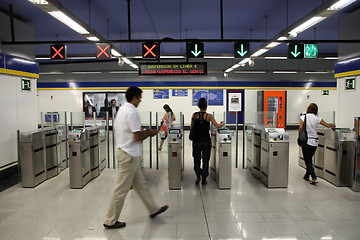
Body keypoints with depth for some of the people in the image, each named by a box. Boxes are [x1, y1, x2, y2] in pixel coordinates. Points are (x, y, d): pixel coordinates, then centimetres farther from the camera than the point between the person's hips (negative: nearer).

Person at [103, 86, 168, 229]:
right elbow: (138, 137, -21)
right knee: (121, 189, 1)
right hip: (130, 154, -10)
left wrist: (145, 132, 14)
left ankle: (153, 209, 31)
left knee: (140, 183, 18)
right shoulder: (132, 112, -19)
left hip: (124, 151, 10)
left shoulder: (122, 110, 12)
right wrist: (150, 133, -4)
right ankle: (110, 221, 14)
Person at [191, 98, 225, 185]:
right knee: (205, 160, 11)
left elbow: (191, 128, 6)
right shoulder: (209, 116, -9)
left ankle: (198, 176, 2)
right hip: (206, 141, -2)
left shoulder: (194, 115, -1)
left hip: (196, 141, 2)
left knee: (197, 159, 17)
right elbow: (218, 126, -12)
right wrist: (223, 123, 8)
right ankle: (204, 179, 17)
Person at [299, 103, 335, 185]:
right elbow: (327, 125, 2)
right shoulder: (317, 118, 1)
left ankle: (313, 177, -11)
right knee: (309, 159, 18)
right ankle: (307, 176, 28)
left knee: (307, 160, 3)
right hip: (314, 141, 3)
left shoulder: (304, 117, -5)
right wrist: (333, 125, 24)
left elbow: (301, 128, -14)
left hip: (306, 141, -3)